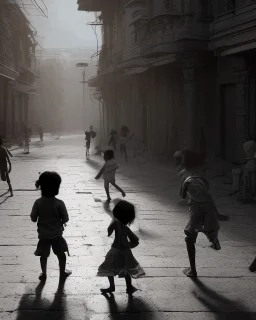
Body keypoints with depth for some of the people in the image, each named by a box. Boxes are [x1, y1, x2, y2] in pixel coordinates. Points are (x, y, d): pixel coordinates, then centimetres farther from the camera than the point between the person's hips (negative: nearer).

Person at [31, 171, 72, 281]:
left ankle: (43, 274, 29)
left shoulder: (38, 203, -14)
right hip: (57, 234, -1)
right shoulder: (59, 203, -20)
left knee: (44, 255, 19)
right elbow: (65, 219, -13)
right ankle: (62, 272, 34)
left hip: (43, 235, 1)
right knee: (61, 254, 20)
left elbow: (33, 218, -7)